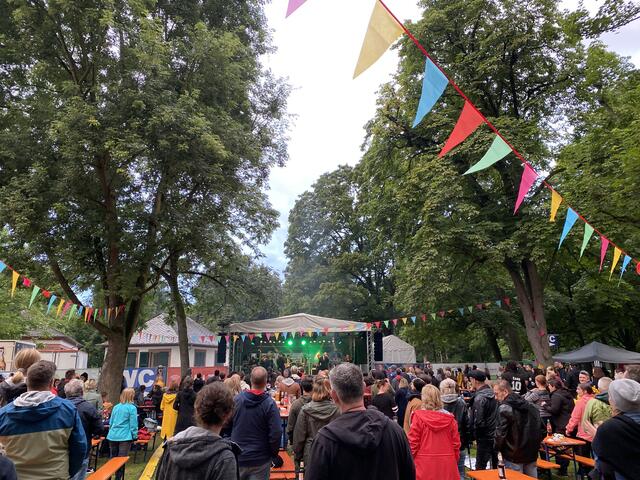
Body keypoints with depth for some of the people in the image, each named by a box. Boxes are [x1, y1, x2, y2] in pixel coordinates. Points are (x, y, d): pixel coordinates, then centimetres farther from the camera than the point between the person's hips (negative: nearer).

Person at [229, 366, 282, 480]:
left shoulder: (236, 399, -7)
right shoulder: (269, 404, -18)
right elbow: (276, 433, -19)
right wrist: (274, 453, -2)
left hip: (237, 457, 3)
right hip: (260, 459, -3)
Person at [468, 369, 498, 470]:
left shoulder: (479, 398, -21)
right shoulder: (493, 394, 3)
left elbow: (478, 422, -20)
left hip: (485, 438, -8)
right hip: (496, 436, 8)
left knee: (480, 468, -1)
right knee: (495, 465, 19)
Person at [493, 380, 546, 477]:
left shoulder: (504, 408, -15)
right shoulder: (530, 406, 8)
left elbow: (501, 433, -19)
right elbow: (543, 430, 11)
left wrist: (497, 448, -2)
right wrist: (534, 444, 17)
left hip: (514, 456, -7)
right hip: (532, 454, 7)